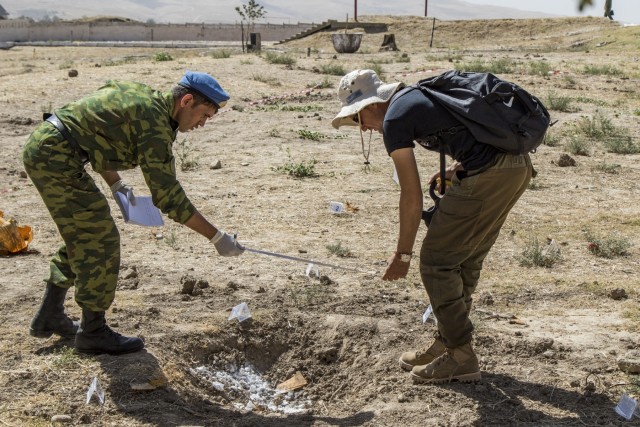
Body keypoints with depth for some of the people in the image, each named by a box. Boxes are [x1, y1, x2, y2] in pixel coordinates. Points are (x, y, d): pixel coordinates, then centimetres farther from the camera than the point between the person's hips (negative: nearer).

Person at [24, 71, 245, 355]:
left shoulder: (143, 94, 11)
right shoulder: (155, 123, -17)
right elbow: (168, 194, -17)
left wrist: (115, 184, 17)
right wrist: (217, 237, -14)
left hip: (42, 146, 10)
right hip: (55, 155, -10)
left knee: (81, 237, 19)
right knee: (100, 240, -5)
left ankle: (49, 317, 29)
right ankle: (93, 332, 6)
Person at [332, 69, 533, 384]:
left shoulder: (394, 119, -4)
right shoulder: (418, 93, 22)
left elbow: (412, 197, -5)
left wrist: (402, 255, 4)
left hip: (487, 175, -10)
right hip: (519, 164, 10)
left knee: (436, 262, 2)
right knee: (466, 261, 19)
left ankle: (461, 358, 9)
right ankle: (446, 343, 31)